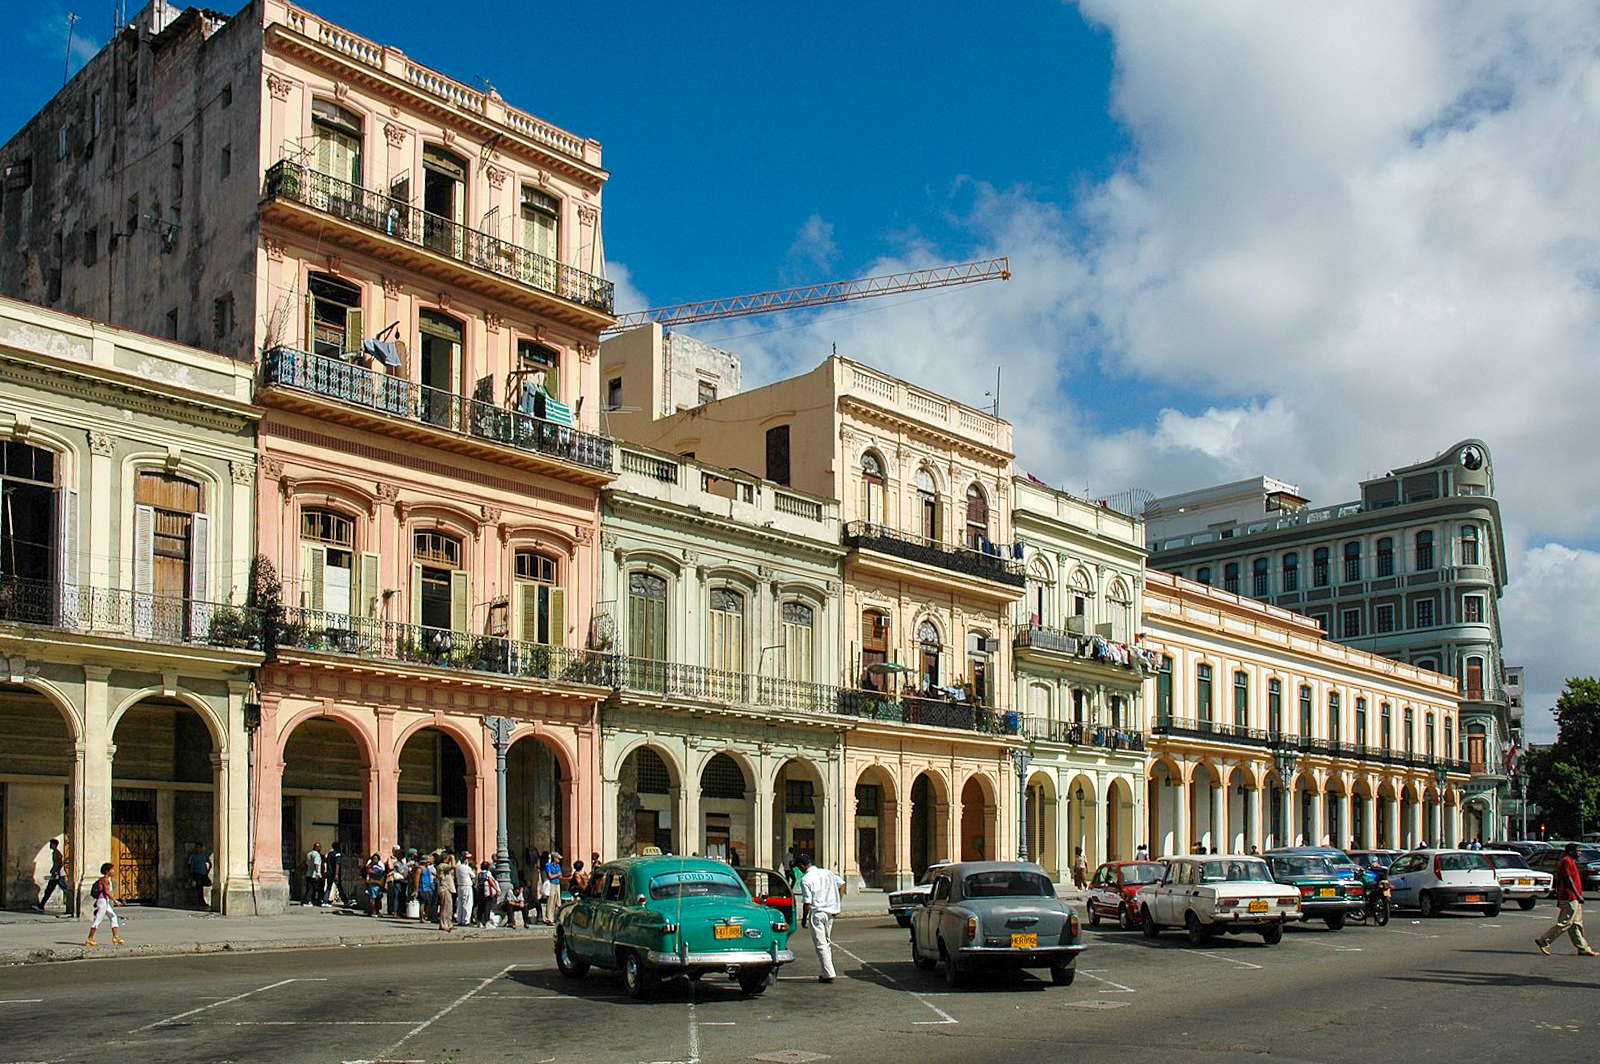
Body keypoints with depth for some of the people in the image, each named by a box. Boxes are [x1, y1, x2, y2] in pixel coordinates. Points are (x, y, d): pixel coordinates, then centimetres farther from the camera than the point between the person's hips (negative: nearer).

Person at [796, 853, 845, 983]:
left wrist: (804, 918, 1)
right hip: (830, 912, 6)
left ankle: (828, 974, -7)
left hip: (816, 913, -6)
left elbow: (808, 903, -13)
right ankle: (827, 971, 21)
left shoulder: (805, 879, -11)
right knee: (827, 942, 18)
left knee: (820, 944, -2)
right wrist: (838, 905, 12)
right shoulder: (827, 872, 7)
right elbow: (841, 884, 10)